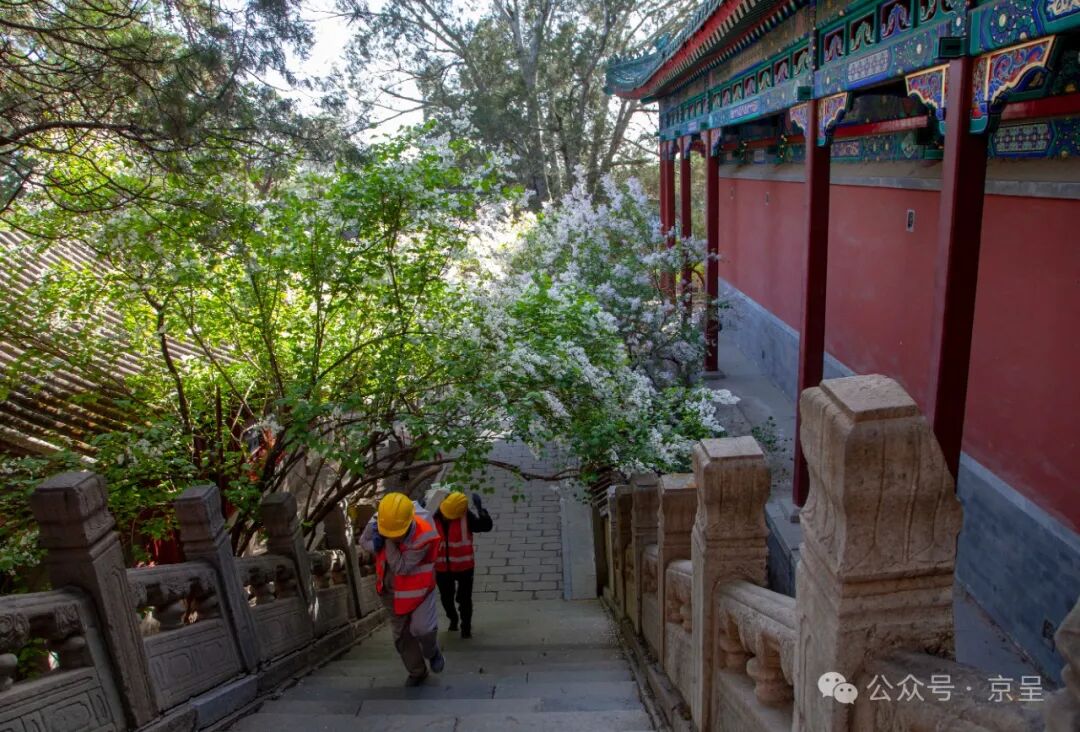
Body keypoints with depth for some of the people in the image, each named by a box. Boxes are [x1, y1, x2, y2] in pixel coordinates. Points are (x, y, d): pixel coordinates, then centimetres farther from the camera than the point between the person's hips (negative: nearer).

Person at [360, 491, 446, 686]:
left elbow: (401, 567, -31)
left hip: (417, 586, -5)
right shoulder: (377, 520, -21)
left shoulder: (423, 535, -34)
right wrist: (374, 544, -25)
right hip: (391, 588, 5)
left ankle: (432, 652, 19)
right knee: (401, 635, 14)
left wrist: (388, 541, -38)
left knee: (421, 628, -17)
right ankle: (417, 672, 37)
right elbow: (364, 541, -2)